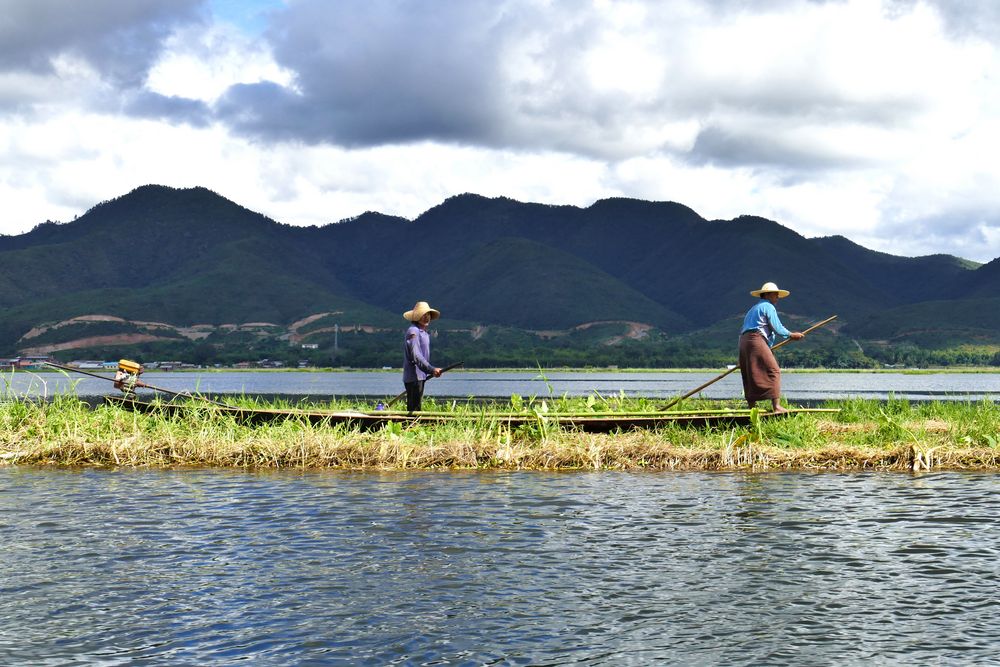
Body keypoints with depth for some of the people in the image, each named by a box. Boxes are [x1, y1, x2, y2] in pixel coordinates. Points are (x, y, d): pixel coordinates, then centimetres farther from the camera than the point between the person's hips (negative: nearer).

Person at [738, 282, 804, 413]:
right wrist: (791, 335, 10)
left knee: (751, 376, 10)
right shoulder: (768, 307, 2)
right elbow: (777, 328, -4)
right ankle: (776, 405, -23)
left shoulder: (753, 309, 30)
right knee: (773, 372, -12)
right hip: (756, 340, -10)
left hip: (743, 341, 10)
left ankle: (751, 407, 8)